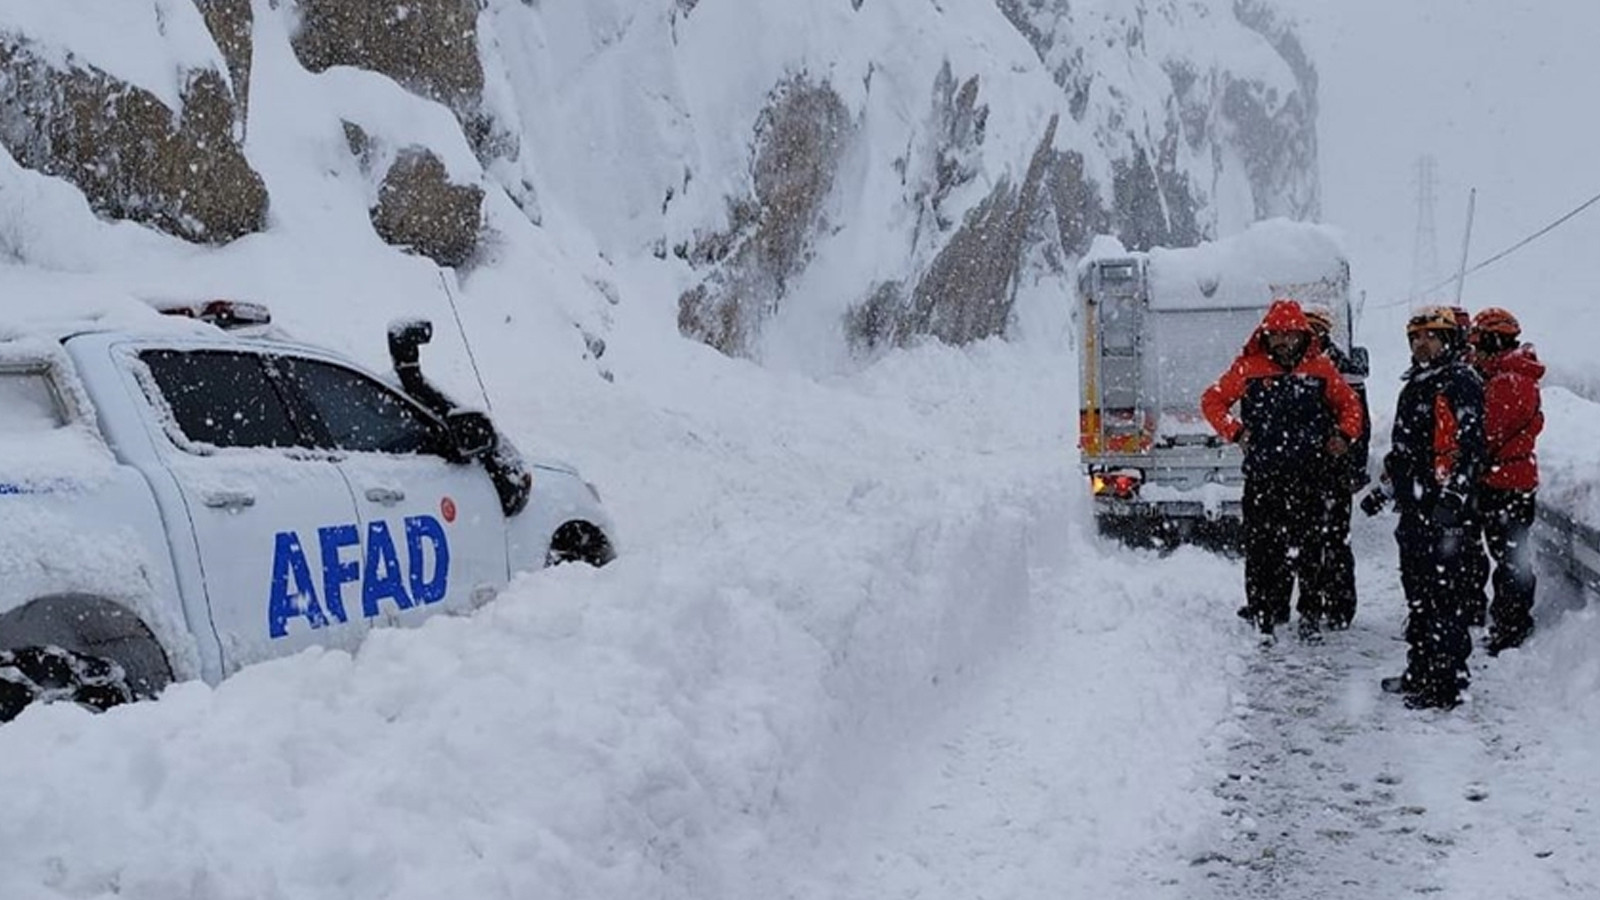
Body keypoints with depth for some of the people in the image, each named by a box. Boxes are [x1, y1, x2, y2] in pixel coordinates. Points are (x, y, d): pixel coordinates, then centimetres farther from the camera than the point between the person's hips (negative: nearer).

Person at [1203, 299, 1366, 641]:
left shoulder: (1320, 367, 7)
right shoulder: (1249, 368, 2)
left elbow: (1350, 404, 19)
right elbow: (1212, 401, 9)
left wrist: (1344, 436, 3)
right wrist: (1235, 433, -2)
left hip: (1309, 475, 1)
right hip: (1262, 474, -1)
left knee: (1308, 546, 7)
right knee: (1262, 548, 0)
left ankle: (1311, 613, 17)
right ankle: (1261, 616, 7)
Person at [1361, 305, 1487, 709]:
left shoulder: (1460, 384, -11)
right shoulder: (1417, 385, 21)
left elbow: (1466, 448, -21)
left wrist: (1451, 501, -27)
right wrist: (1385, 489, 30)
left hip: (1441, 512, -10)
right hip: (1415, 508, 10)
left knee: (1442, 594, -7)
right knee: (1418, 594, 17)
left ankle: (1448, 683, -3)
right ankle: (1420, 673, 28)